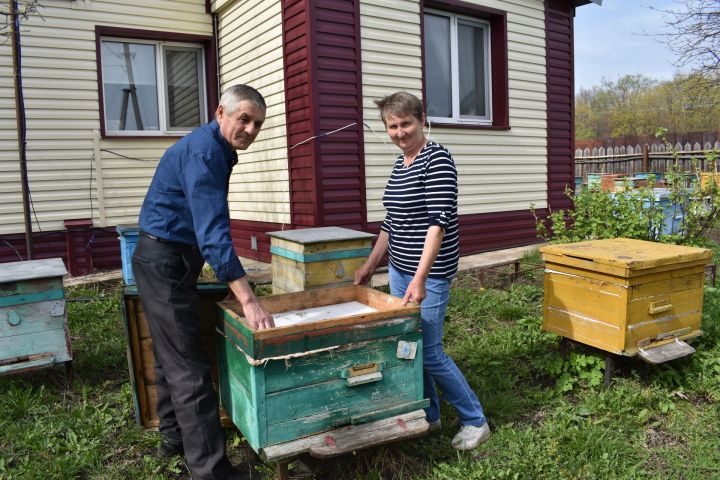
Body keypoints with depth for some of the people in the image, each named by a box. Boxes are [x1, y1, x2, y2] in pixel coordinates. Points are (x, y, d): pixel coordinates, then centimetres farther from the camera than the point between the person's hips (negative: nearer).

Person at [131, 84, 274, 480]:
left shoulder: (216, 149, 10)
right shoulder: (203, 151, -21)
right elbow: (212, 229, -32)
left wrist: (231, 275, 17)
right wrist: (248, 300, -36)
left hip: (168, 261, 10)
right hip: (165, 262, -10)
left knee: (171, 355, 19)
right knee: (189, 366, -8)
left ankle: (174, 436, 34)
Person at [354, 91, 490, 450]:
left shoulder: (437, 159, -13)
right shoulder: (400, 163, 12)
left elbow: (438, 221, -21)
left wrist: (420, 278, -27)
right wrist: (371, 264, 19)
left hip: (428, 272, -8)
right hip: (398, 269, 8)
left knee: (428, 353, -3)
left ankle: (475, 421, 17)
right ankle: (427, 415, 32)